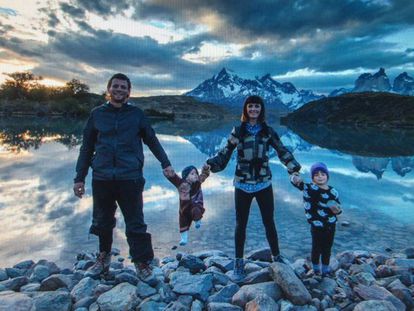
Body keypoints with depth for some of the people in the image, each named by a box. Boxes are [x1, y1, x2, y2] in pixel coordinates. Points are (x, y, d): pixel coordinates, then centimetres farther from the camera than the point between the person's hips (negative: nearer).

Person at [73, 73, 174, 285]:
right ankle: (104, 257, 35)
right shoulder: (97, 114, 8)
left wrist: (165, 163, 0)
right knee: (102, 221, 14)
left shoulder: (136, 114, 5)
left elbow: (152, 140, 10)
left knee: (136, 223, 2)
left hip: (130, 178, -2)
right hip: (101, 178, 2)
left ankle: (142, 263, 15)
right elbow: (87, 147, 11)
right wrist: (80, 177, 9)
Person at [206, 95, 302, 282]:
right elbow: (226, 152, 0)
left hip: (264, 184, 1)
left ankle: (276, 257, 29)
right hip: (242, 185, 0)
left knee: (269, 222, 10)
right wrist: (212, 164, -13)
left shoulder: (268, 131, 3)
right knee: (240, 224, 9)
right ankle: (239, 262, 23)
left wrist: (294, 167, -5)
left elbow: (282, 151, 5)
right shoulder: (237, 131, 1)